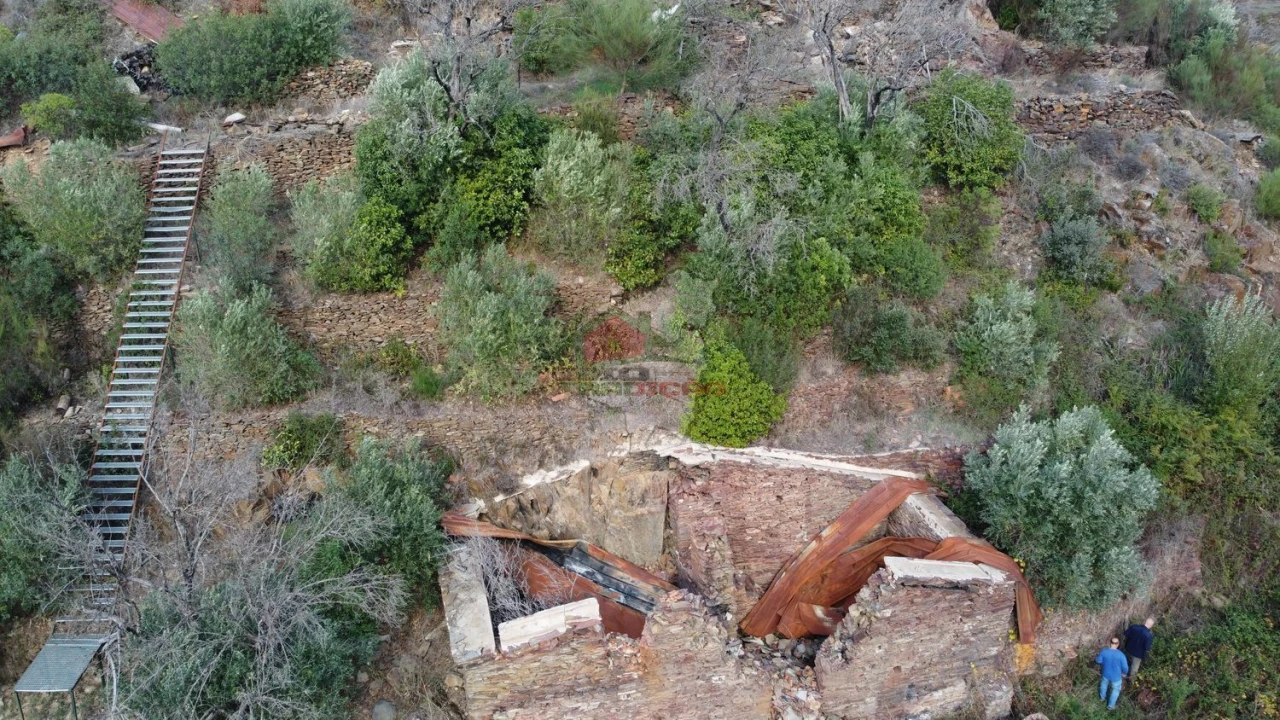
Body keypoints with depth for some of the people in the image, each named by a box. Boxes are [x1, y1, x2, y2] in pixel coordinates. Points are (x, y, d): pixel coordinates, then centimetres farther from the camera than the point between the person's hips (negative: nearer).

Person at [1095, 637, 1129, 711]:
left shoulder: (1104, 651, -22)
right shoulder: (1120, 655, -30)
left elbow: (1098, 661, -6)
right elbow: (1125, 667, -19)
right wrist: (1124, 673, 3)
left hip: (1106, 674, 3)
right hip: (1116, 676, -3)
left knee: (1104, 684, 33)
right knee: (1116, 690, 24)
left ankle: (1102, 697, 57)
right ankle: (1110, 706, 37)